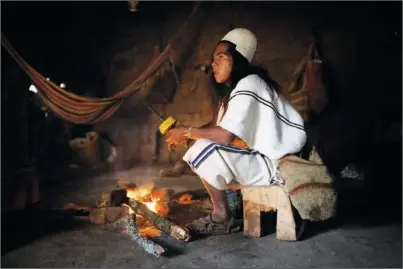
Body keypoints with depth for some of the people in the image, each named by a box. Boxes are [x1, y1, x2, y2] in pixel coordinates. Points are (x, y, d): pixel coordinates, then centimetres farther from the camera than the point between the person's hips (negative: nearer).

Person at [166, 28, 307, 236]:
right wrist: (188, 135, -3)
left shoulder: (248, 84, -18)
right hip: (259, 156, 10)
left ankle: (221, 218, -4)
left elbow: (226, 136, -27)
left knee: (205, 150, -21)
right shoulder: (236, 88, 11)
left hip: (273, 164, -10)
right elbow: (227, 135, 8)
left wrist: (187, 132, -14)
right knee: (203, 147, 7)